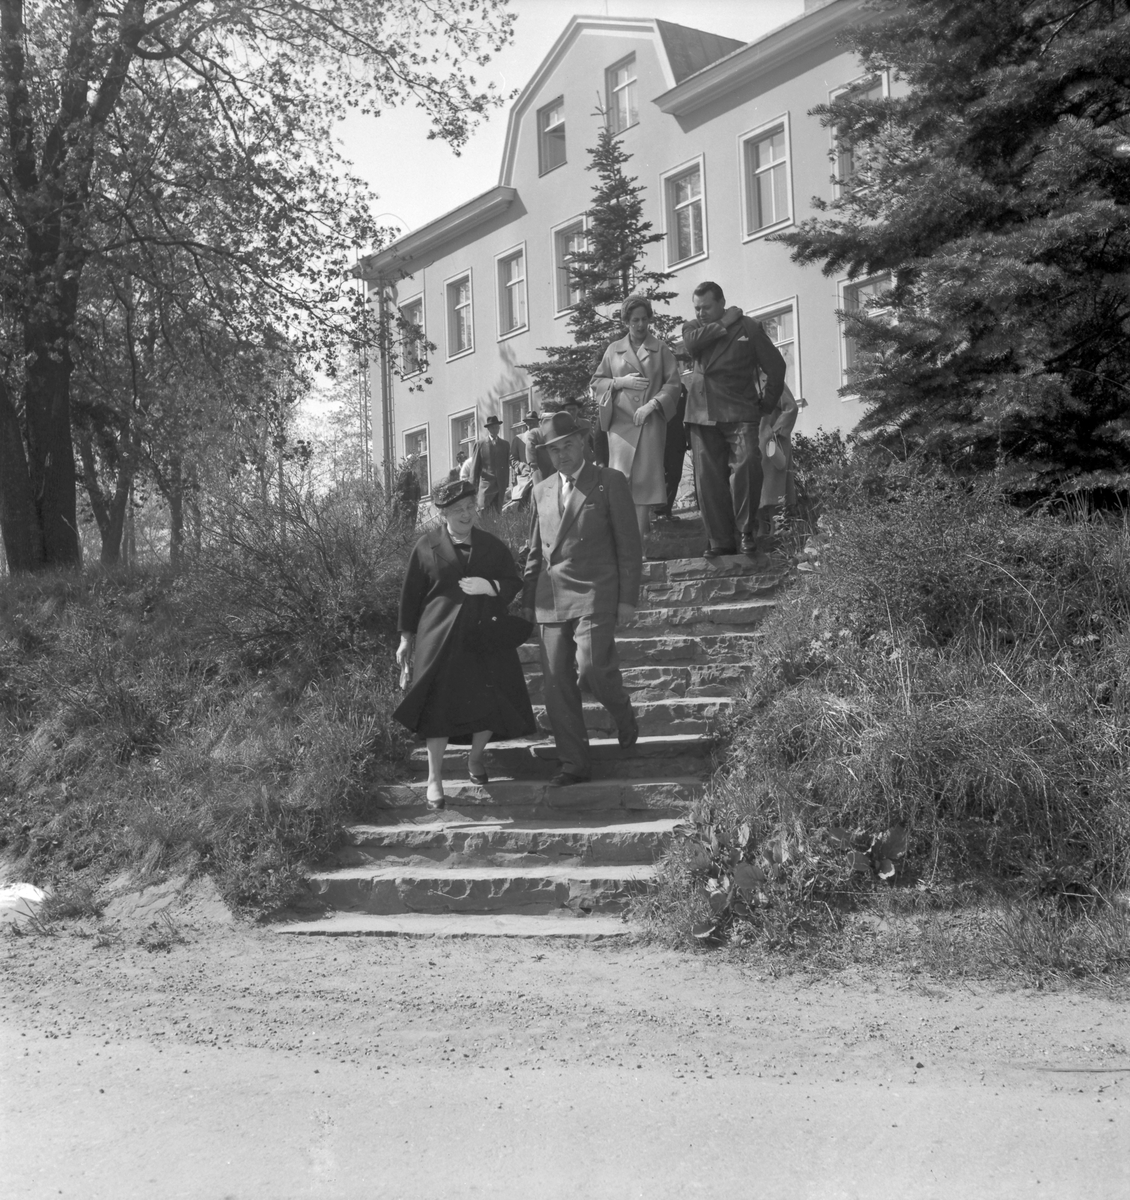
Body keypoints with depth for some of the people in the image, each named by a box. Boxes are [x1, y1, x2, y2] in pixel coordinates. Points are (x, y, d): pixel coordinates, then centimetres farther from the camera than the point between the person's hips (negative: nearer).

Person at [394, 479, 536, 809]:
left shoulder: (492, 545, 8)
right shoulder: (427, 546, 1)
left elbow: (515, 586, 8)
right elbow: (411, 594, 6)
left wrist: (489, 586, -12)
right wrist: (406, 638, 6)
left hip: (485, 638, 3)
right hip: (440, 638, -2)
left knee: (490, 703, 1)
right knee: (440, 704, -5)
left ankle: (475, 759, 28)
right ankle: (434, 778, 7)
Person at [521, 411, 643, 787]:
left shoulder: (609, 482, 2)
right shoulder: (542, 491, 17)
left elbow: (629, 545, 0)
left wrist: (628, 599, -7)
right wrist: (527, 600, 15)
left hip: (594, 596, -5)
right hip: (551, 600, 5)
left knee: (591, 668, -19)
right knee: (557, 683, 0)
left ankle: (623, 714, 14)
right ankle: (573, 765, 9)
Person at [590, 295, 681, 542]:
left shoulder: (661, 350, 9)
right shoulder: (614, 350, 13)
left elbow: (673, 384, 3)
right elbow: (596, 383, 14)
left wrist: (653, 404, -11)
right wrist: (621, 382, -3)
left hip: (650, 422, -1)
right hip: (620, 422, 1)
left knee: (645, 478, -7)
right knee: (621, 478, -9)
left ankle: (640, 536, -3)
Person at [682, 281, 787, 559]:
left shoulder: (748, 327, 8)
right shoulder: (693, 327, 15)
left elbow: (775, 366, 10)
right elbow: (693, 343, -10)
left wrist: (768, 404, 8)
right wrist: (723, 325, -5)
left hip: (739, 412, -3)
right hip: (702, 414, 3)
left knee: (746, 463, -22)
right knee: (708, 480, 0)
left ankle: (745, 531, -9)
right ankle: (720, 541, 7)